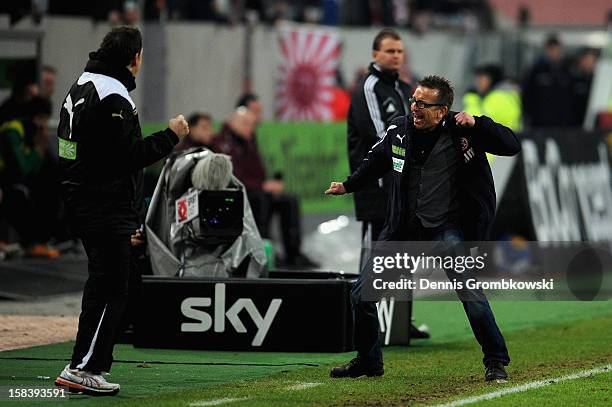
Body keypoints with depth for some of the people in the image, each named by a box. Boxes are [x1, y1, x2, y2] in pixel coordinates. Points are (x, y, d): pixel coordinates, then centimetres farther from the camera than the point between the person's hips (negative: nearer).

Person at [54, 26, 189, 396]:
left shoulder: (80, 88, 15)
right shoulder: (112, 98, -17)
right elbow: (132, 155, -22)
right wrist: (172, 135, -8)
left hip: (81, 200, 10)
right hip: (106, 209, -10)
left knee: (102, 286, 16)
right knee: (111, 289, -9)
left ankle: (90, 365, 18)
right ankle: (83, 368, -13)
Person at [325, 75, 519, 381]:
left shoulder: (461, 132, -12)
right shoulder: (398, 130, 0)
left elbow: (512, 146, -18)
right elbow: (377, 161, 22)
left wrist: (477, 124, -29)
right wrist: (348, 185, 31)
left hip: (446, 229, -5)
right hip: (403, 229, 5)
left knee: (469, 290, -25)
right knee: (361, 294, 6)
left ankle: (496, 361, -10)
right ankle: (368, 361, 28)